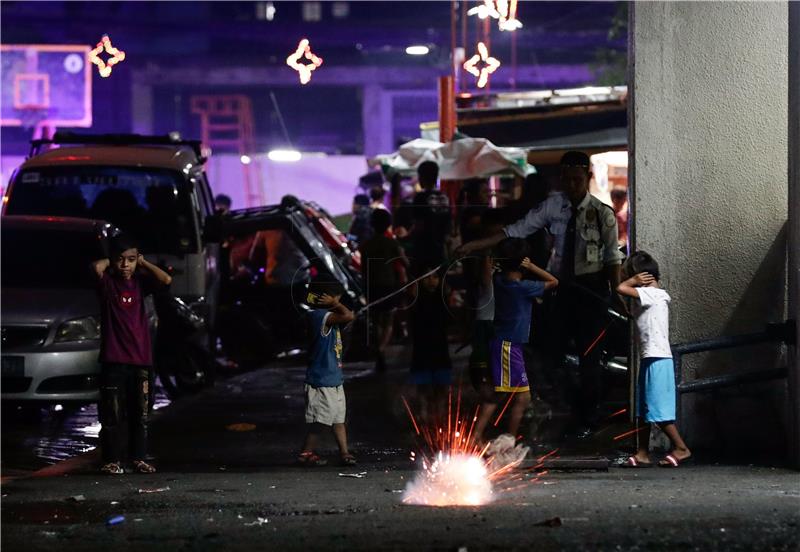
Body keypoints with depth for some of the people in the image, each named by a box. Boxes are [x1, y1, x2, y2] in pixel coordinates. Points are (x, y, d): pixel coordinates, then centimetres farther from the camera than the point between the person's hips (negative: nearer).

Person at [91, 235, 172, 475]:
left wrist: (143, 263, 0)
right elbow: (96, 267, -24)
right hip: (113, 360, -3)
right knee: (112, 415, 0)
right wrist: (110, 261, -3)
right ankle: (112, 460, 6)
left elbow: (166, 279, -10)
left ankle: (139, 458, 16)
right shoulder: (107, 283, -2)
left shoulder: (140, 282, 7)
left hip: (140, 359, 3)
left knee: (140, 414, 9)